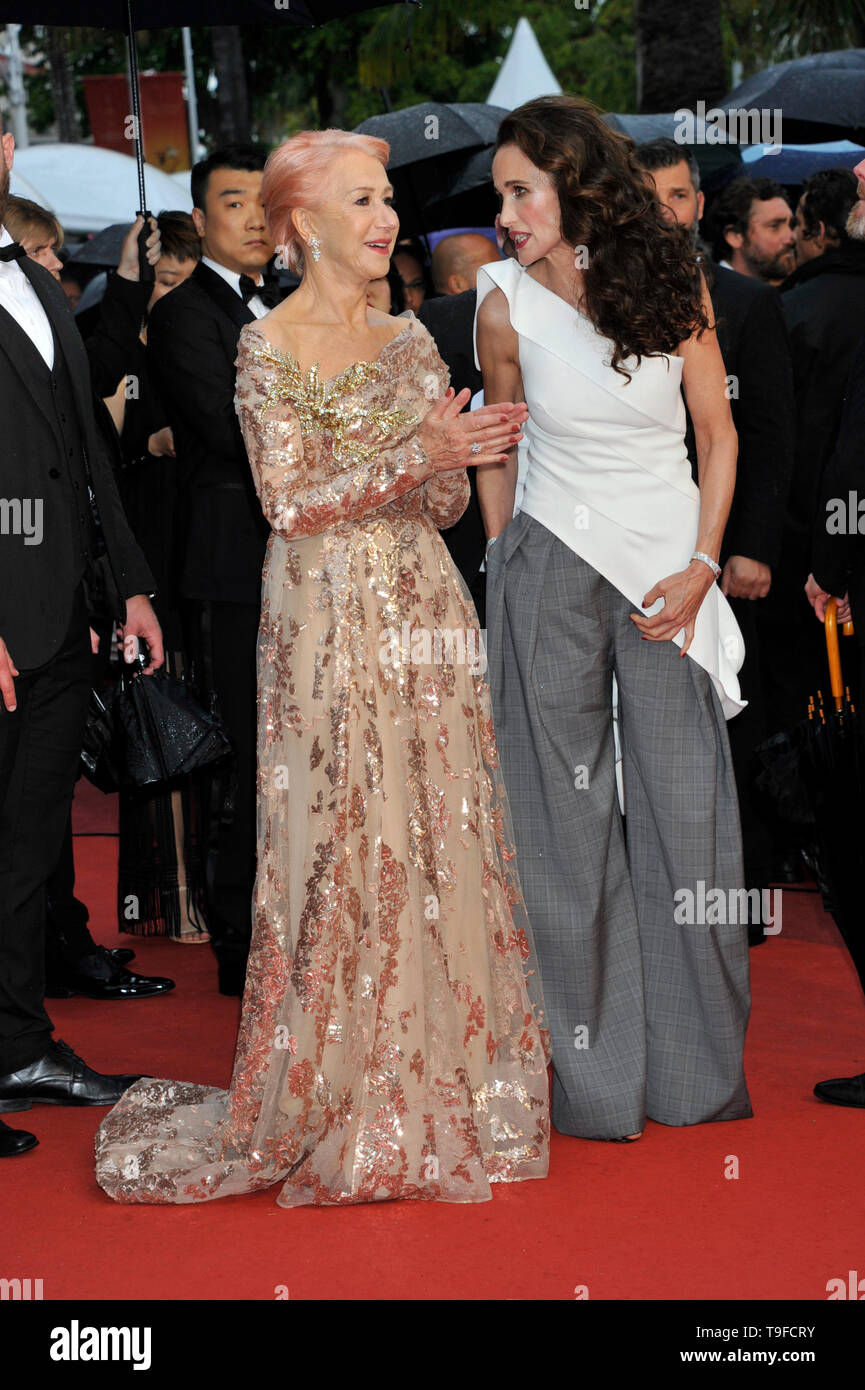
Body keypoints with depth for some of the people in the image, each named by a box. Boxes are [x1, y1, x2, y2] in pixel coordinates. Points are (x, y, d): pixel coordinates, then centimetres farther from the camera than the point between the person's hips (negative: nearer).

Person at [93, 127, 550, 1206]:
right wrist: (416, 454, -19)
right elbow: (292, 504, -12)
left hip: (424, 620, 5)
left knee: (438, 843, 5)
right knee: (339, 852, -3)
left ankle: (440, 1075, 16)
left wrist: (456, 455, -13)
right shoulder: (267, 347, -5)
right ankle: (336, 1104, 8)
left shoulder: (409, 340, 11)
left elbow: (447, 504, 9)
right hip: (328, 623, -5)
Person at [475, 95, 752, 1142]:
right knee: (564, 810, 3)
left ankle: (697, 1065, 17)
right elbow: (497, 449, 8)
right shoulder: (507, 306, -5)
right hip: (552, 562, 0)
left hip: (669, 562, 1)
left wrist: (702, 566, -5)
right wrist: (504, 572, 10)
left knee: (685, 805, 3)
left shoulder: (673, 283, -4)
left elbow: (717, 434, 3)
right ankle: (588, 1068, 13)